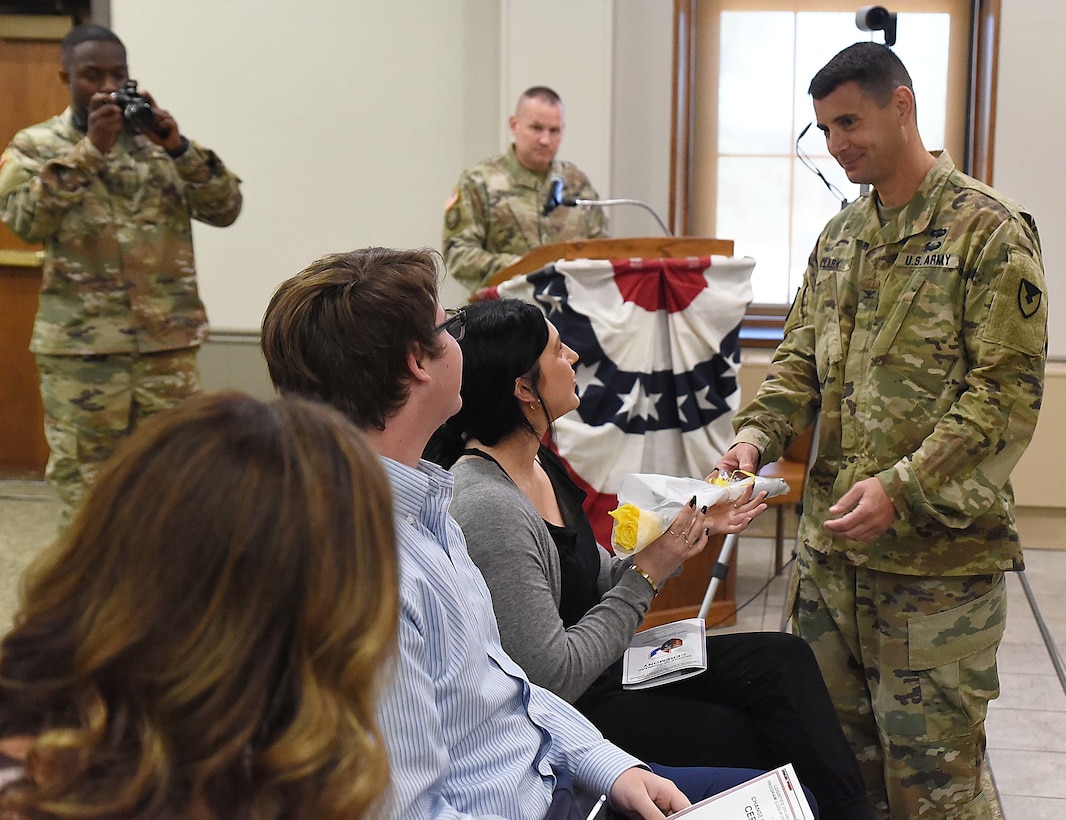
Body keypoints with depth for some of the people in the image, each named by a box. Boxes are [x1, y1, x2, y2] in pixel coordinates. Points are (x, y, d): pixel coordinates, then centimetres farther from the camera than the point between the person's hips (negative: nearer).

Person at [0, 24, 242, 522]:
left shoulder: (159, 140, 11)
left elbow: (225, 209, 2)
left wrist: (178, 147, -12)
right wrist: (90, 150, -17)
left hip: (170, 340, 2)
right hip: (79, 345, -2)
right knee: (84, 482, 4)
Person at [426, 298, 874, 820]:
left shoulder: (536, 462, 2)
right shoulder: (489, 509, -28)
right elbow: (553, 678, -26)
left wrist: (699, 529, 1)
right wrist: (648, 574, -19)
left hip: (598, 667, 9)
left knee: (784, 660, 1)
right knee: (761, 745, -5)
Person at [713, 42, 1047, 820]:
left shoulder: (988, 231, -8)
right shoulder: (839, 239, 13)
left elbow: (1006, 393, -13)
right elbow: (800, 359, 15)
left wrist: (903, 490, -21)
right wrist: (757, 434, -6)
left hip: (938, 559, -7)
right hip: (832, 550, 7)